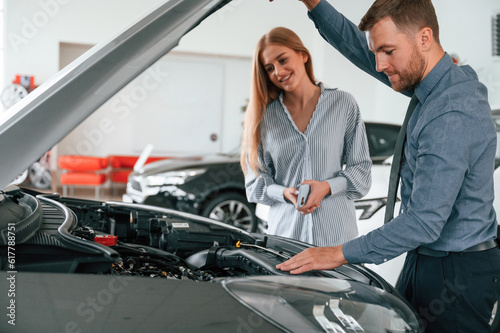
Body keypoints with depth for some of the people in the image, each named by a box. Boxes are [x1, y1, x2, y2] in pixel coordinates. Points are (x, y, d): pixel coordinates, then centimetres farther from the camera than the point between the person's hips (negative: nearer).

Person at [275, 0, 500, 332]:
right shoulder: (438, 84, 4)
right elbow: (359, 47, 16)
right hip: (425, 258, 9)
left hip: (458, 276, -9)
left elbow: (424, 222, -29)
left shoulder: (452, 116, -27)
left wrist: (338, 254, -25)